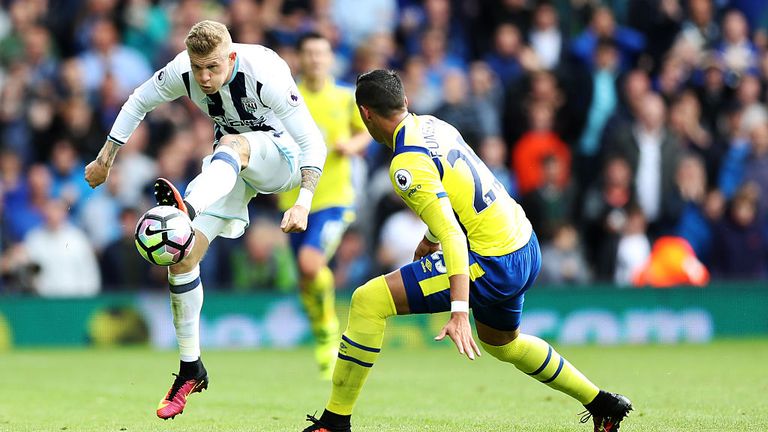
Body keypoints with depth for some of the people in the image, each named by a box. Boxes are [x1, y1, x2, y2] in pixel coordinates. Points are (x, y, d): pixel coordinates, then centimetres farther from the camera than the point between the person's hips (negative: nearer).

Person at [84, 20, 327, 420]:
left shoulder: (264, 74, -30)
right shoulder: (182, 72, -16)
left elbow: (312, 142, -29)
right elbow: (138, 103, 5)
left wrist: (303, 202, -42)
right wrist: (105, 159, 7)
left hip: (281, 154, -5)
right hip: (229, 164, 5)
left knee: (231, 144, -40)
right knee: (182, 256, -9)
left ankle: (187, 208, -69)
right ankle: (190, 369, 3)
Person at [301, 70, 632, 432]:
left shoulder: (407, 166, -19)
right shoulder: (433, 125, 8)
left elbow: (452, 235, -28)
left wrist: (459, 312, -34)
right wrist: (430, 239, 41)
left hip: (493, 266, -9)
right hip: (527, 248, 9)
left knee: (368, 301, -11)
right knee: (501, 344, 35)